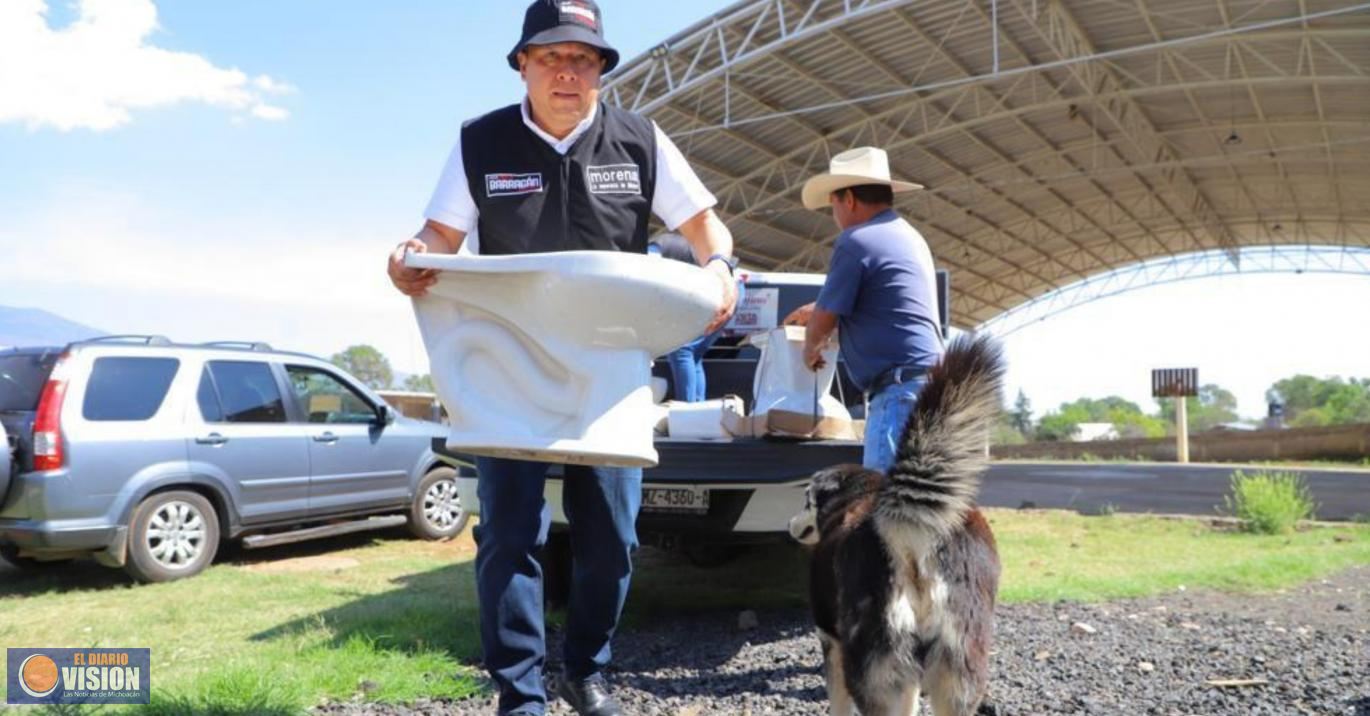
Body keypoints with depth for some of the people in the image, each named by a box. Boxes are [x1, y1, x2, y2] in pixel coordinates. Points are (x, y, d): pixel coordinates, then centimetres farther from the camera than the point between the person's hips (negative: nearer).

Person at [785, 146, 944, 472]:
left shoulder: (857, 240, -9)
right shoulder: (907, 236, 20)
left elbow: (824, 323, -4)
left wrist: (810, 351, 18)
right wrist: (817, 311, 49)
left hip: (901, 390, -10)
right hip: (928, 384, 10)